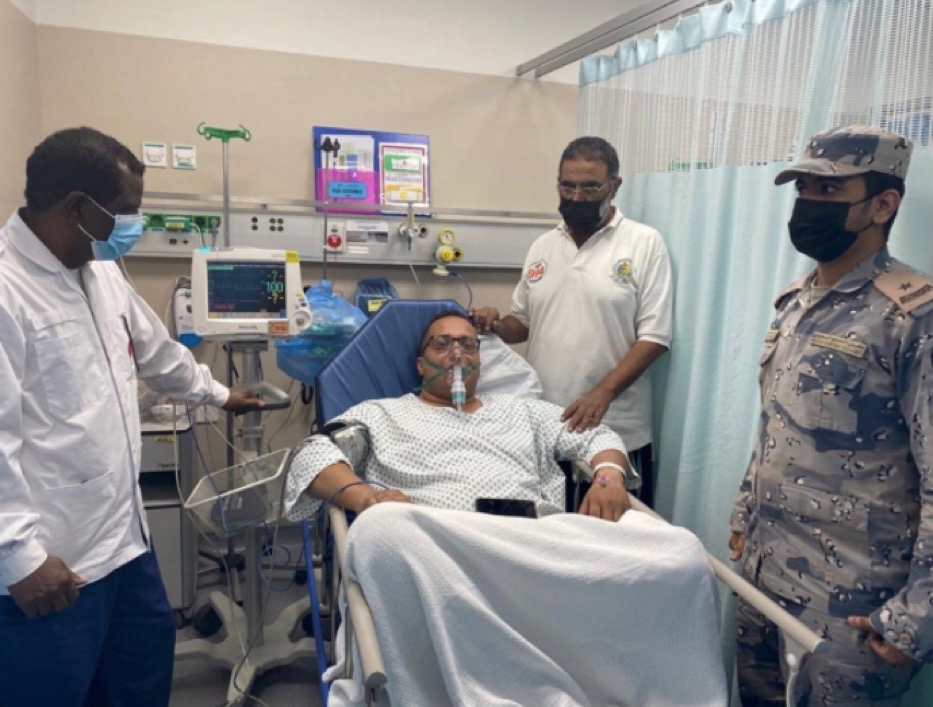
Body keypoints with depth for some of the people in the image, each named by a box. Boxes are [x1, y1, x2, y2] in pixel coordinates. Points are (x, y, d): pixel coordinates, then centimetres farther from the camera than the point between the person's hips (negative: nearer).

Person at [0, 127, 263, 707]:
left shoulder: (101, 272, 8)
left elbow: (156, 351, 23)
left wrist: (217, 394, 33)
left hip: (121, 533, 9)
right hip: (48, 560, -9)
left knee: (148, 660, 23)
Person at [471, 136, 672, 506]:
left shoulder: (645, 243, -4)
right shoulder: (542, 246, 10)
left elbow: (654, 336, -9)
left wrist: (601, 394, -20)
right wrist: (496, 325, -6)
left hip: (614, 432, -4)